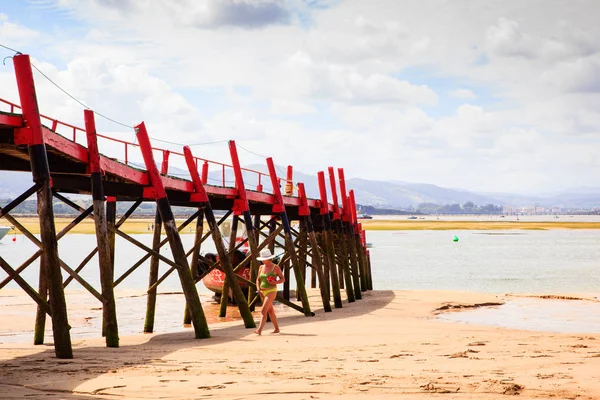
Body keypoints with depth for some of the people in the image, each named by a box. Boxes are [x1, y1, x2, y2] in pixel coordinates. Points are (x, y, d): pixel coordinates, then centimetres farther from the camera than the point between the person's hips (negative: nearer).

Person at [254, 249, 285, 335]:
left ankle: (259, 330, -23)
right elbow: (258, 280, 13)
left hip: (271, 291, -7)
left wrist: (275, 282, -22)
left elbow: (283, 279, -3)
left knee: (263, 311, -17)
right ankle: (276, 328, 27)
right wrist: (258, 289, -4)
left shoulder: (276, 267, -8)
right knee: (270, 311, 15)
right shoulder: (261, 267, 7)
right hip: (263, 292, 7)